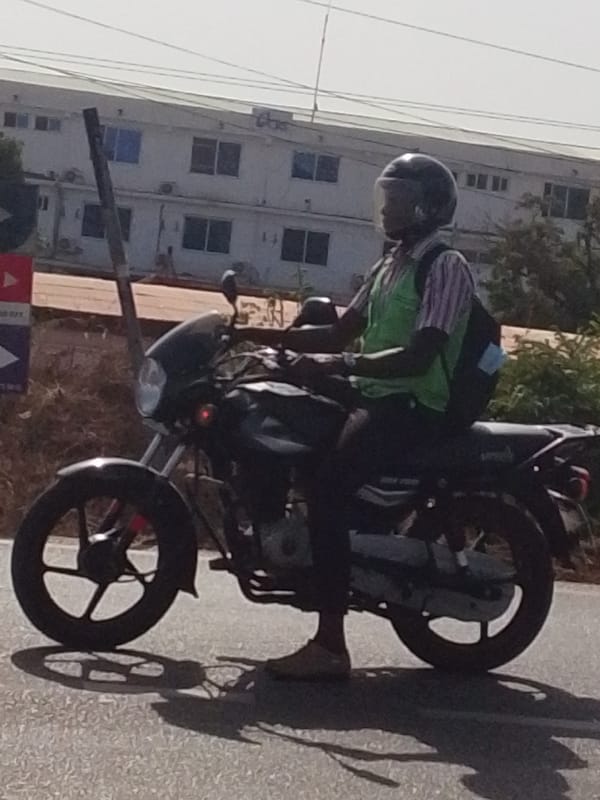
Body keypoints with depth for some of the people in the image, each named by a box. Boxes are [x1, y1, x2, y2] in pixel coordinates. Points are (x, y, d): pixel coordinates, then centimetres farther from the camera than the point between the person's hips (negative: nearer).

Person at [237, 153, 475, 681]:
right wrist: (264, 335, 6)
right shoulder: (390, 266, 21)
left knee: (326, 483, -29)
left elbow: (418, 357, -22)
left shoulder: (446, 268, -9)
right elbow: (339, 333, 18)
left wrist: (337, 365, -33)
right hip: (373, 395, 10)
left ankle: (331, 647, -30)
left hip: (413, 406, -10)